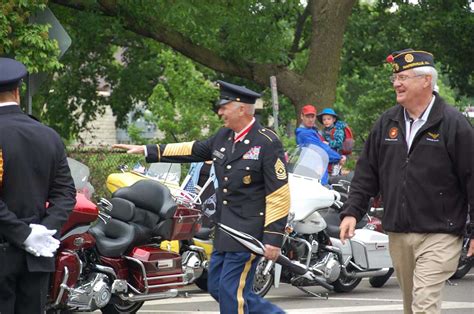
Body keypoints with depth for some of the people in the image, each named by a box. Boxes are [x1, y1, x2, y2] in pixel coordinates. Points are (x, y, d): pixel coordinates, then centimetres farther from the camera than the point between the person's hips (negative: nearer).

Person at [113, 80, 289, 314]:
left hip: (249, 230, -9)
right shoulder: (224, 136, 10)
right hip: (225, 229, 9)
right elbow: (194, 150, 21)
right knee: (217, 287, 13)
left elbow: (279, 194, -16)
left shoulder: (268, 143, -14)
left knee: (231, 291, -9)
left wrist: (273, 238, -20)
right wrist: (146, 151, 18)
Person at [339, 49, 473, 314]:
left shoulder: (453, 124, -7)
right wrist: (352, 211, 5)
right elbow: (367, 171, 15)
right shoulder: (388, 122, 10)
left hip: (439, 235, -6)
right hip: (398, 235, 6)